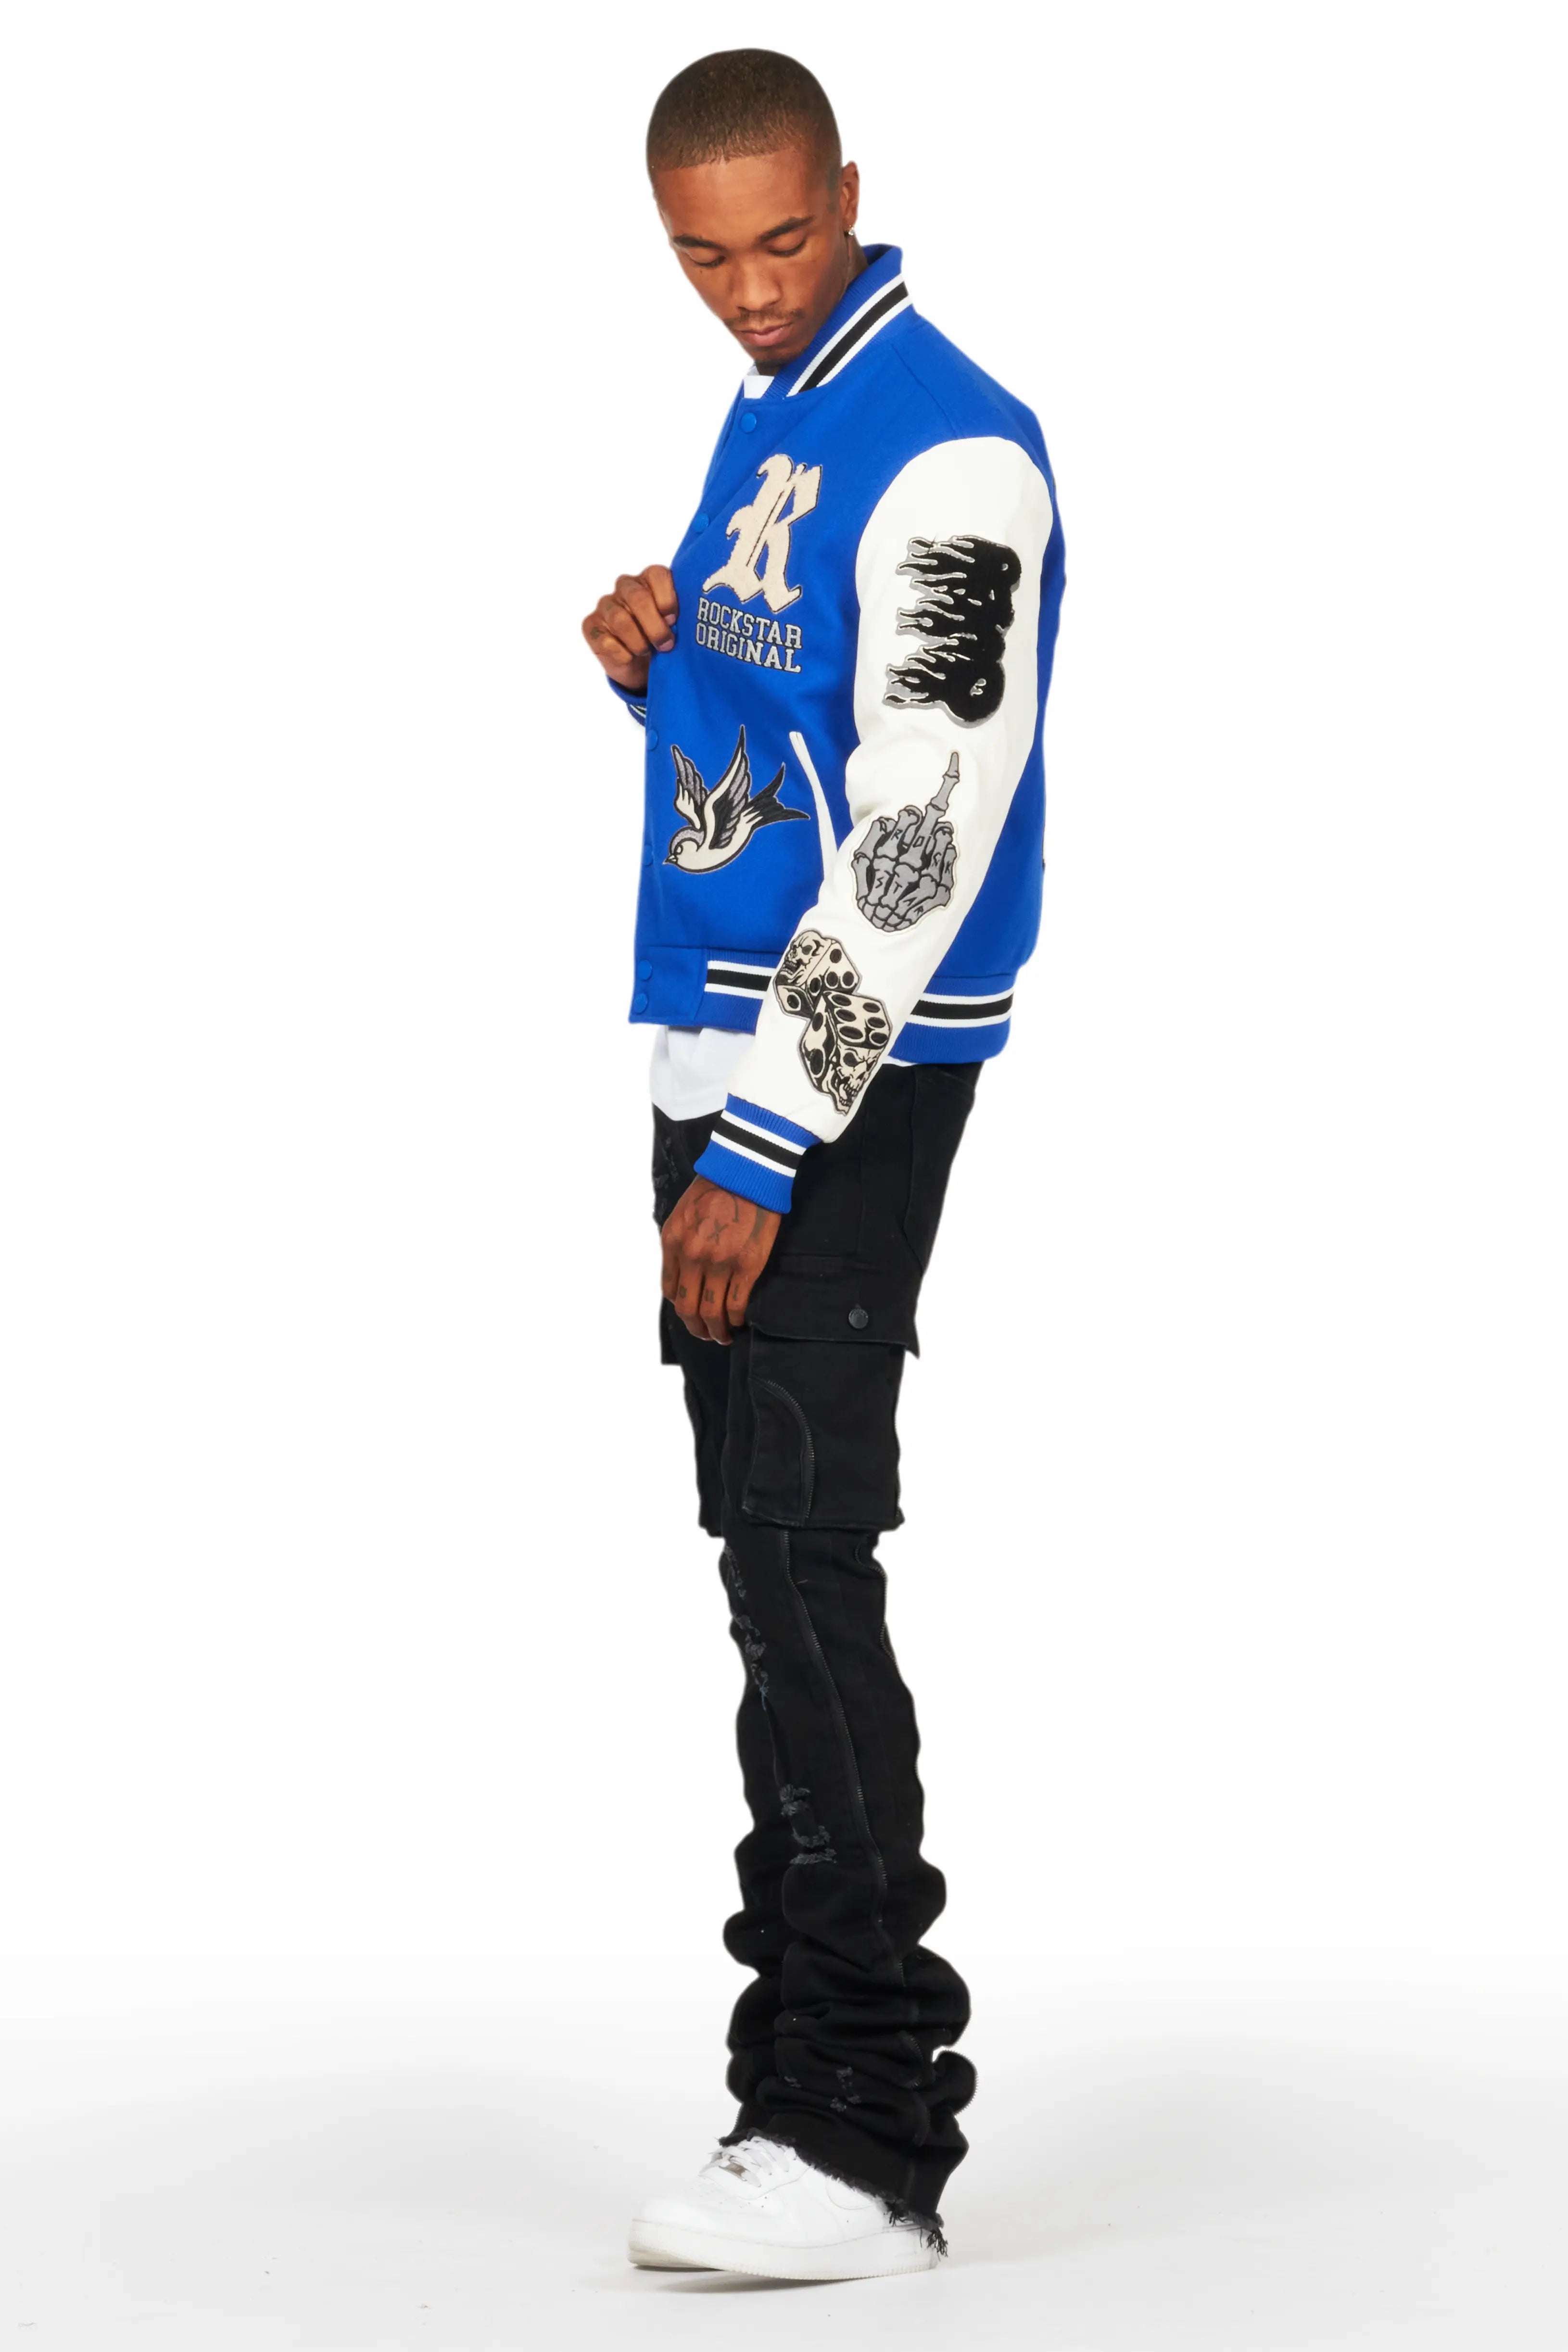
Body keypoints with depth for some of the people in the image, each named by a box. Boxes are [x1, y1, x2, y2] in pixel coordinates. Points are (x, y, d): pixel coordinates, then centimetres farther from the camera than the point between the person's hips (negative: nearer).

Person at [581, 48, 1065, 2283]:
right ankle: (815, 2076, 15)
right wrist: (641, 659, 2)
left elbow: (920, 843, -19)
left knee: (805, 1569, -13)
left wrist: (764, 1156, -20)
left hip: (855, 1082, -9)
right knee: (778, 1564, 9)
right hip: (727, 1051, 9)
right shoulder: (768, 411, 16)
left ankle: (863, 2142, -12)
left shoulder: (948, 455, -14)